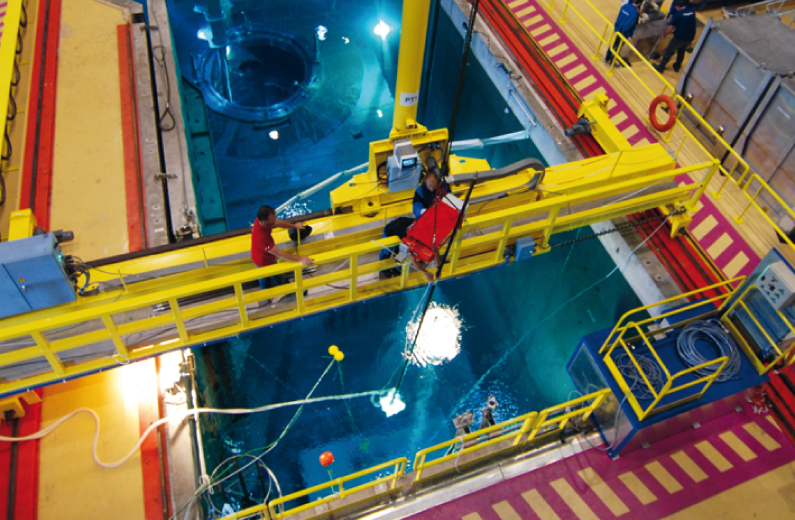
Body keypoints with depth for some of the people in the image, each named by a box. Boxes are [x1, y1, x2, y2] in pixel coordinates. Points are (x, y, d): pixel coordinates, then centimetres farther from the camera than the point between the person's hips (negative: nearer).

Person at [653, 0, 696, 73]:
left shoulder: (678, 14, -15)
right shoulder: (692, 11, 2)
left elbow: (670, 27, -14)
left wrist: (664, 34, 3)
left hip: (679, 37, -6)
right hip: (690, 37, 6)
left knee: (668, 51, 11)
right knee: (681, 52, 27)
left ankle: (660, 67, 20)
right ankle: (677, 67, 42)